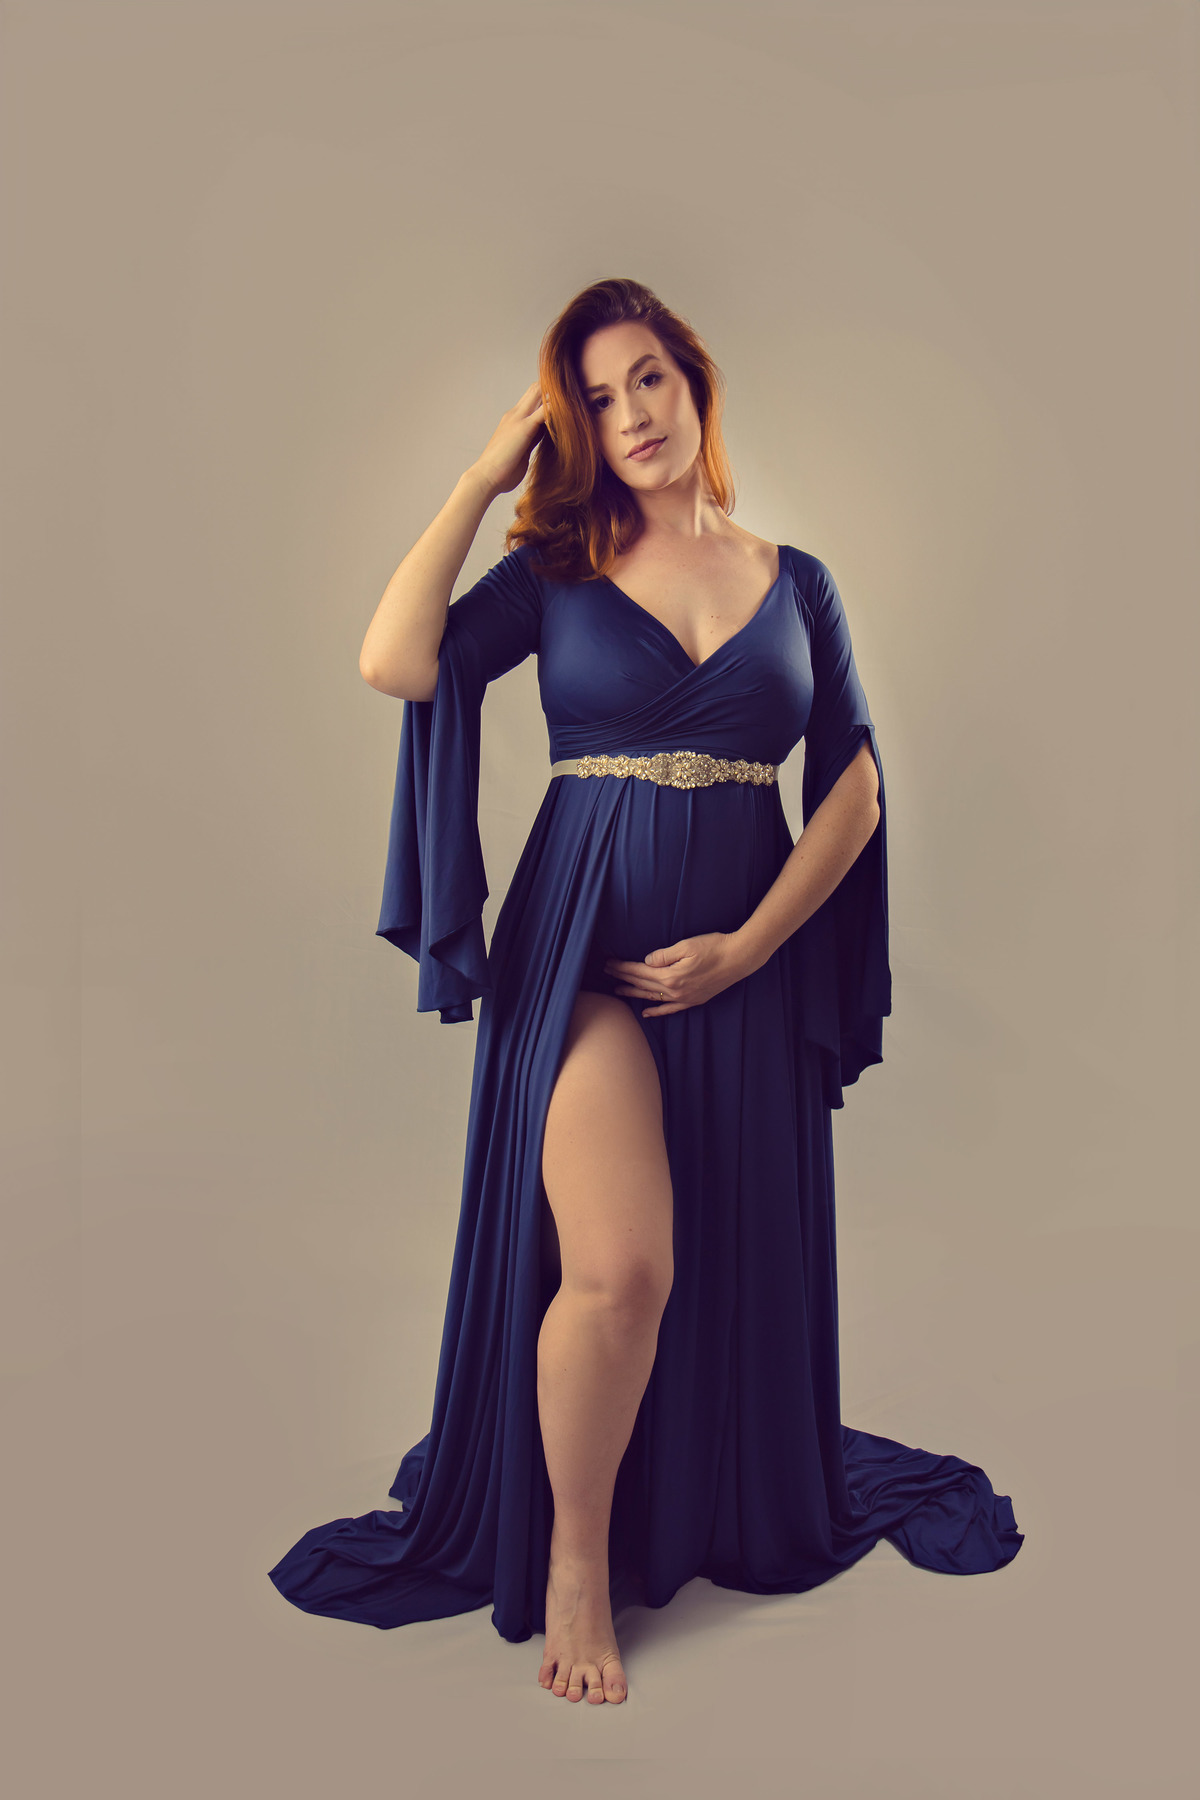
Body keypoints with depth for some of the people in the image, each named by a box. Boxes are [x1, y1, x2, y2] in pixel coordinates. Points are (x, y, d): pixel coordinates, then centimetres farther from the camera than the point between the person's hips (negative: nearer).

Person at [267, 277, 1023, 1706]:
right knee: (619, 1264, -18)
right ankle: (573, 1556, 8)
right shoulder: (555, 572, 6)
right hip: (584, 941, -2)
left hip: (748, 954, 3)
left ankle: (735, 1510, 38)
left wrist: (750, 943, -8)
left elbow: (855, 787, 5)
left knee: (739, 1260, 10)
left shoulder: (794, 580, 10)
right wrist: (486, 474, -3)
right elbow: (396, 662, -12)